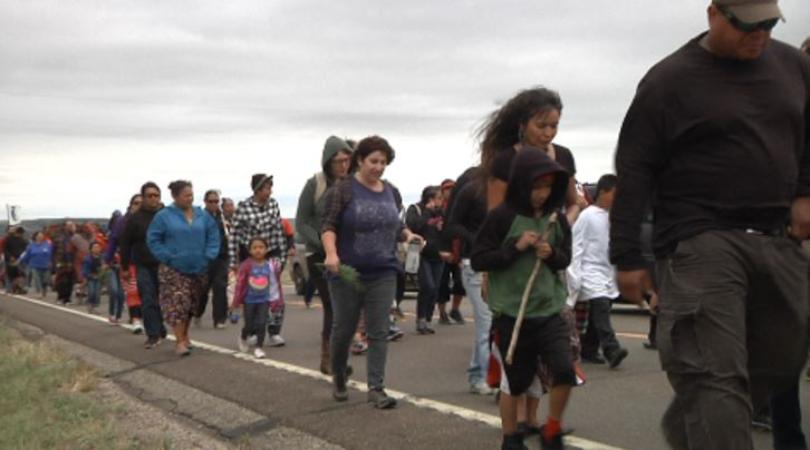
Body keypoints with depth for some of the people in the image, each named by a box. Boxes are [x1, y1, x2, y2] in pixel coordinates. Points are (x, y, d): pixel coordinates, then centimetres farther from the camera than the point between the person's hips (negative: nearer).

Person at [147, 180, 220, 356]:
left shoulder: (202, 215, 5)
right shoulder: (164, 216, -6)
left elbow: (213, 236, 9)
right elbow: (153, 239, -4)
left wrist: (209, 256, -3)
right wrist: (167, 257, -12)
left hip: (198, 268, 4)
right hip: (173, 269, -4)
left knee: (191, 304, 14)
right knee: (177, 303, -11)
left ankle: (184, 335, 30)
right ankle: (180, 341, -7)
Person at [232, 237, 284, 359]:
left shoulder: (271, 265, -4)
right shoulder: (246, 265, -11)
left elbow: (275, 284, 3)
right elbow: (240, 283, -8)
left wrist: (276, 300, 5)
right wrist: (236, 301, -7)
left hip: (264, 300, 2)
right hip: (249, 300, -1)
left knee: (261, 323, -4)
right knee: (249, 325, 6)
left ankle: (258, 348, 7)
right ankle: (243, 339, 38)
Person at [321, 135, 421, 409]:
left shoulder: (392, 192, 10)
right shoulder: (343, 189, -6)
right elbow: (329, 225, -11)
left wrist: (408, 234, 2)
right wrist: (331, 253, -27)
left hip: (383, 273, 4)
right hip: (347, 273, -3)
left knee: (379, 332, 0)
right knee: (344, 329, 8)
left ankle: (376, 388, 4)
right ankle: (338, 377, 31)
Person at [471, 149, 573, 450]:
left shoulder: (557, 218, 2)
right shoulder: (502, 216, -10)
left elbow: (566, 258, 12)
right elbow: (477, 260, -9)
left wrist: (552, 254, -10)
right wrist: (515, 247, -18)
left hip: (550, 310, 3)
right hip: (511, 314, -3)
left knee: (565, 370, -9)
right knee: (515, 380, 8)